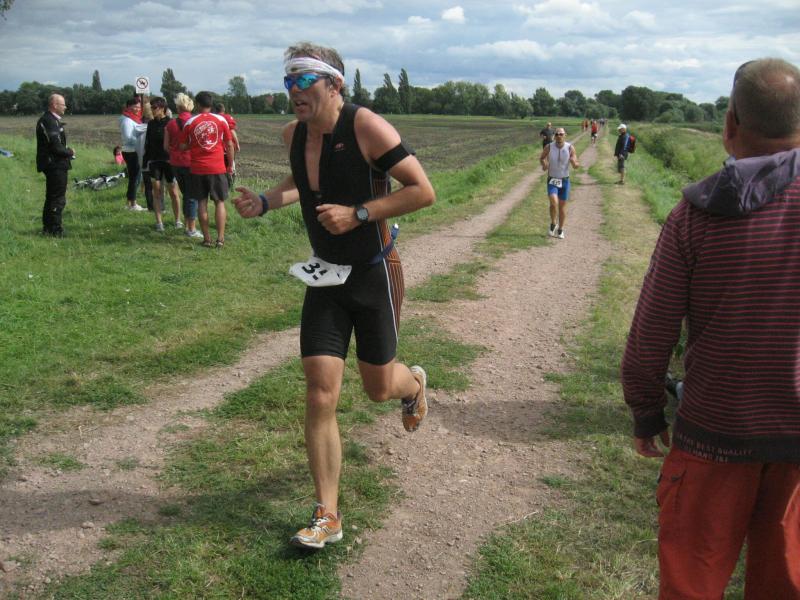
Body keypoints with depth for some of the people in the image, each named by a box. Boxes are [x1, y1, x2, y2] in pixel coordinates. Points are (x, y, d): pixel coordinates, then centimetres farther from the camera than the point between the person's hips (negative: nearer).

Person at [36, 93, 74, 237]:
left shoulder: (50, 120, 13)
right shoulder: (49, 122, -19)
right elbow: (56, 147, -24)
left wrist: (67, 150, 4)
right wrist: (70, 152, -8)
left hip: (53, 165, 11)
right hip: (55, 165, -11)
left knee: (52, 197, 18)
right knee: (58, 199, -5)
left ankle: (48, 227, 27)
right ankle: (55, 229, 0)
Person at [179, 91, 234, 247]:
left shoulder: (190, 122, -2)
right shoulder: (221, 120, -1)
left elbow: (183, 146, 2)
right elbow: (229, 145, 2)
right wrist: (230, 165, 12)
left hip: (198, 169, 0)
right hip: (218, 168, 0)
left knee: (202, 202, 8)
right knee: (219, 202, 7)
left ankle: (206, 238, 7)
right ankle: (220, 238, 3)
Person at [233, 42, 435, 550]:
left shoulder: (365, 126, -19)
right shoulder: (294, 135, 0)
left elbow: (423, 191, -19)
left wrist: (358, 214, -25)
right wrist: (265, 201, 4)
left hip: (375, 273, -4)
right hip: (325, 276, 4)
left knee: (379, 387, 11)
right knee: (320, 397, -5)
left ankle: (414, 383, 51)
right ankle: (327, 517, 5)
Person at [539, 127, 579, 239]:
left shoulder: (570, 148, -9)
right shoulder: (549, 147, -10)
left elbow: (576, 165, -8)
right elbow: (541, 158, 8)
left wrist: (575, 163, -33)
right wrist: (543, 164, -14)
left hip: (564, 180, 1)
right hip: (552, 180, -1)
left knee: (562, 205, 8)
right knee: (554, 202, -21)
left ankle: (560, 230, 24)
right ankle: (553, 224, 3)